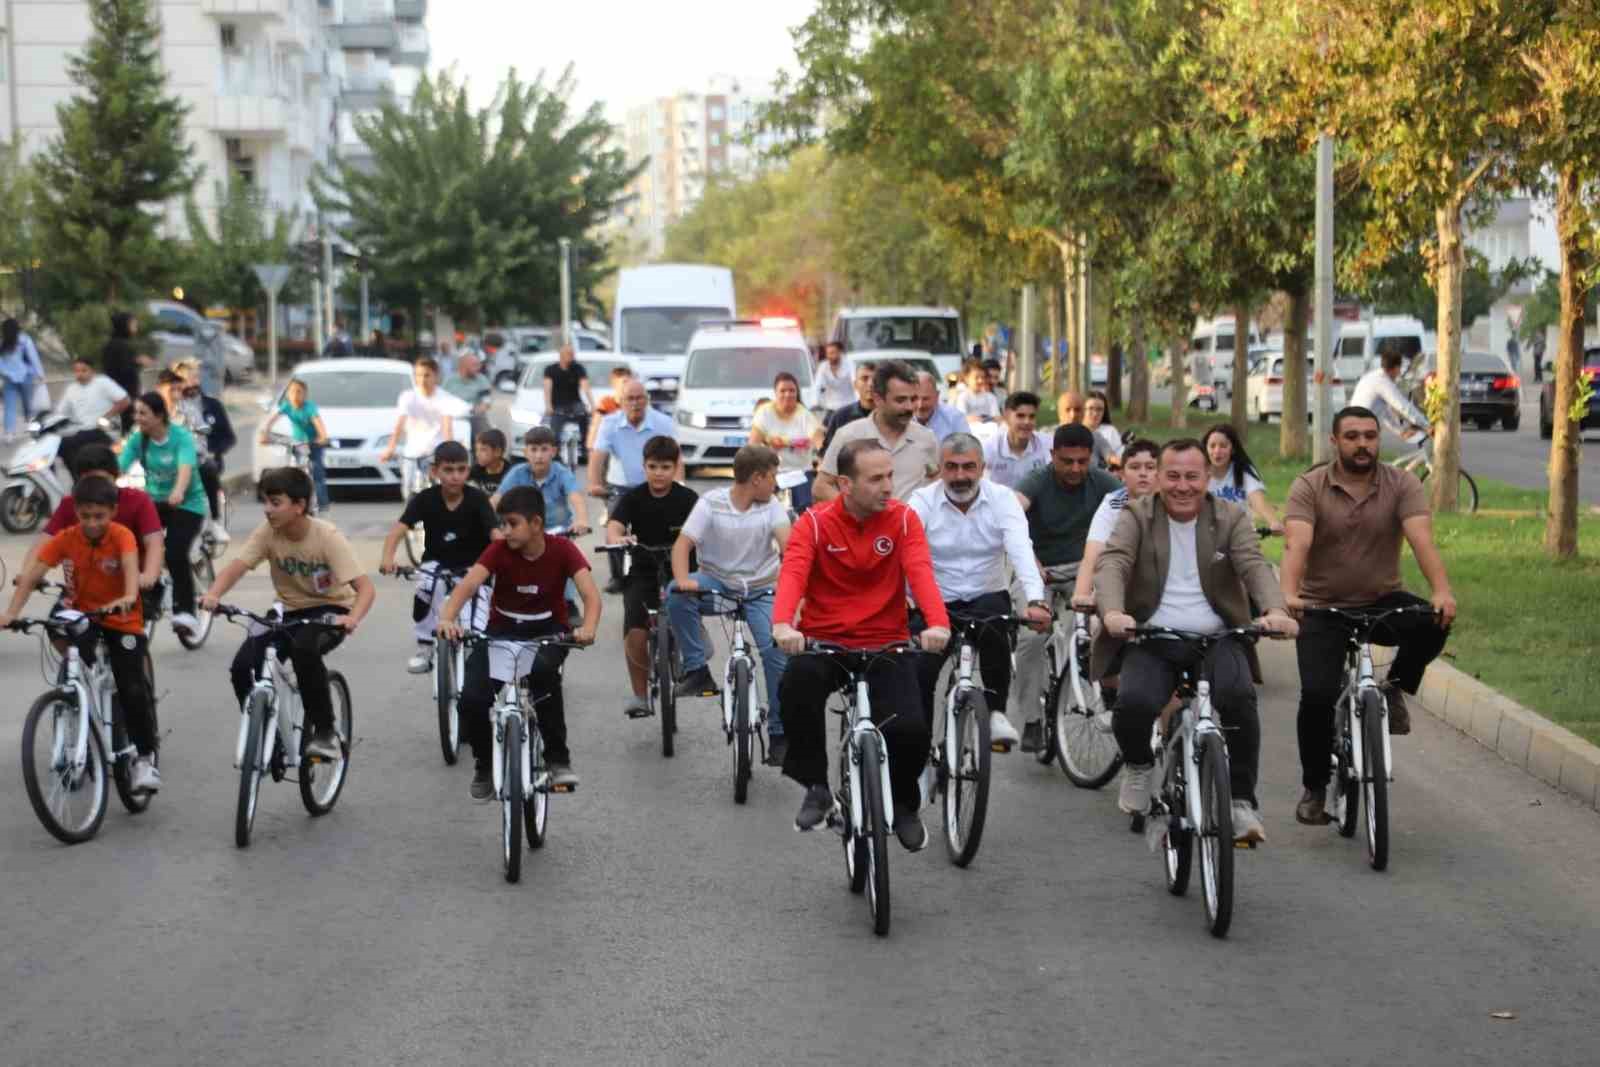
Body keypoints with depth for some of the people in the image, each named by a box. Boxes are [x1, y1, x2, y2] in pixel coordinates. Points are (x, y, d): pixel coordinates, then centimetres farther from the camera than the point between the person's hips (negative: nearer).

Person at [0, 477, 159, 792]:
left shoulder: (122, 536, -20)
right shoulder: (65, 539, -14)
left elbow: (131, 565, -39)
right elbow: (32, 574, -22)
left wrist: (129, 597, -60)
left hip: (122, 619, -2)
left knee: (132, 691, -9)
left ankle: (145, 757, 6)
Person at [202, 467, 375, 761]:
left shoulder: (327, 536, -21)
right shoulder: (267, 533, -11)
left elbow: (365, 587, -27)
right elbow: (236, 566, -24)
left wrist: (353, 618, -48)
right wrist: (213, 595, -45)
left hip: (329, 611, -4)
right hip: (289, 612, 4)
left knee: (304, 648, -37)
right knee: (242, 667, -18)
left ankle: (325, 732, -19)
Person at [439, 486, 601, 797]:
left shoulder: (562, 550, -14)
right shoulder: (499, 550, -13)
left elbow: (591, 593, -25)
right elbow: (468, 585, -27)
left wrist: (588, 627, -46)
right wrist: (447, 618, -47)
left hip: (548, 629, -1)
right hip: (502, 629, 1)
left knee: (544, 669, -38)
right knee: (471, 699, -21)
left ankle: (558, 757, -20)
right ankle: (484, 764, 10)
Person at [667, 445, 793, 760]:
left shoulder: (771, 506, -3)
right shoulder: (711, 503, -7)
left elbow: (787, 544, -19)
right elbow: (683, 544, -15)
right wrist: (683, 580, -35)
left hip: (759, 591, 0)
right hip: (716, 583, 0)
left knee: (777, 652, -19)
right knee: (676, 594, -30)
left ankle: (778, 734, -5)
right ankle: (697, 670, -17)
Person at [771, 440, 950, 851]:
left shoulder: (903, 519, -2)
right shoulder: (815, 522, -6)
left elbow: (920, 571, -18)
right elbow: (793, 572, -22)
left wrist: (938, 623, -38)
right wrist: (783, 624, -43)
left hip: (886, 643, 1)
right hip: (823, 640, -1)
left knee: (911, 729, -20)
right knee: (797, 683, -35)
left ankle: (904, 805, 15)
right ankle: (816, 788, -14)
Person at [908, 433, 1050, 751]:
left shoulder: (1002, 498, -6)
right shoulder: (923, 501, -6)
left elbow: (1021, 550, -21)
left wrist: (1036, 600, -38)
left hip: (987, 596, 0)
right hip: (936, 602, 0)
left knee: (993, 628, -34)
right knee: (920, 673, -20)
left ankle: (996, 712, -17)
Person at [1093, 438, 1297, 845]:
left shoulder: (1231, 519, 8)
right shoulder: (1136, 517, 5)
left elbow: (1255, 565, -8)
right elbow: (1112, 564, -12)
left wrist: (1274, 610, -30)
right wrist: (1113, 612, -33)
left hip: (1217, 639, 0)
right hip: (1152, 639, 0)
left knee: (1239, 697, -30)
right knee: (1134, 703, -28)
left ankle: (1242, 802, -14)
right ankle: (1138, 766, 8)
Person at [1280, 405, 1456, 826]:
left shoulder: (1402, 484, -4)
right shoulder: (1309, 487, -7)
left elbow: (1422, 539, -19)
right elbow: (1296, 545, -22)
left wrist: (1442, 591, -37)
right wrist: (1289, 594, -41)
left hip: (1382, 602, 1)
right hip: (1324, 609, -1)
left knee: (1434, 623, -29)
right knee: (1317, 694, -17)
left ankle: (1395, 689, 0)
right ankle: (1314, 788, 5)